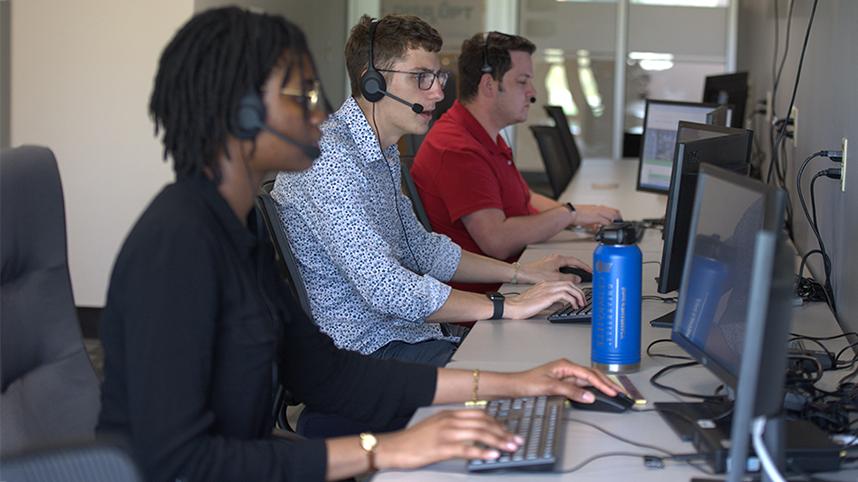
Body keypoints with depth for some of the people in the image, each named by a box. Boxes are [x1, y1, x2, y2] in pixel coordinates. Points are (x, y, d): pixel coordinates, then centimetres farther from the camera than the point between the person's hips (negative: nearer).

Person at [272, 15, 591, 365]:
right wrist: (509, 307, -23)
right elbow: (383, 287, -27)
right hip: (368, 349, -10)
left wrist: (523, 273, 15)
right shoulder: (328, 158, -20)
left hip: (405, 331, 10)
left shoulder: (382, 153, 14)